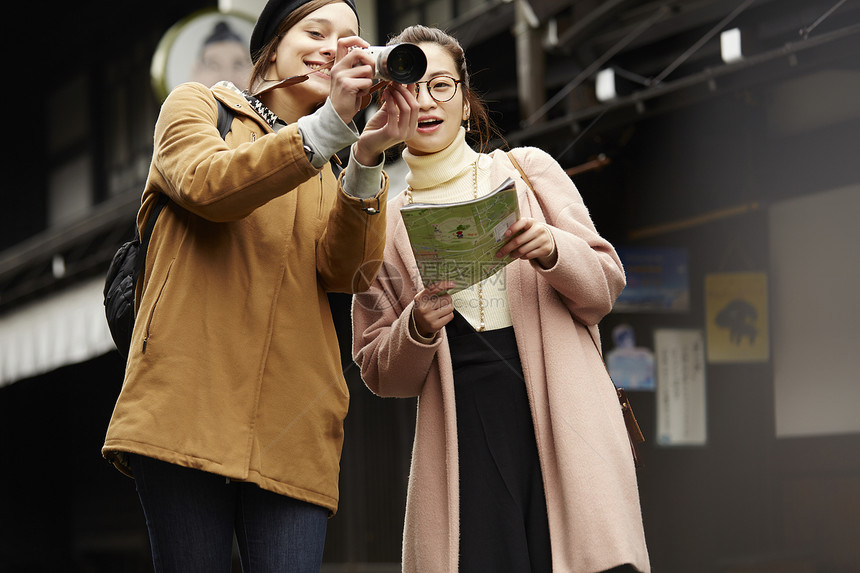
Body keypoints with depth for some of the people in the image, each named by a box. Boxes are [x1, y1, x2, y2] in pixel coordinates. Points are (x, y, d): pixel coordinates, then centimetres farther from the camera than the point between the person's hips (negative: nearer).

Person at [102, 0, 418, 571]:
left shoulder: (326, 174, 26)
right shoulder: (197, 106, 15)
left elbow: (349, 272, 4)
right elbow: (206, 185, -10)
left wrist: (367, 159, -12)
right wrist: (331, 124, -19)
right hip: (189, 405, -4)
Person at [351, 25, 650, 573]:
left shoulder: (527, 170, 13)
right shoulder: (384, 224, 15)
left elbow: (606, 285, 10)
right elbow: (380, 373, 15)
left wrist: (552, 251, -10)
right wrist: (418, 328, -6)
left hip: (562, 410, 0)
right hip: (462, 437, 1)